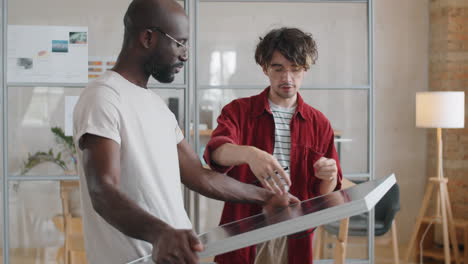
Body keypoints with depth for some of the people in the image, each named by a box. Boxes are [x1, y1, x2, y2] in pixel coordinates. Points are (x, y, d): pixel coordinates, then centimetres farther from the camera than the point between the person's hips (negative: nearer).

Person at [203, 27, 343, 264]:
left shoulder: (319, 123, 6)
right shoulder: (238, 111, 0)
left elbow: (325, 193, 7)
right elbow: (216, 151, -21)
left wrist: (330, 177, -16)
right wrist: (249, 154, -42)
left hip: (294, 239, 2)